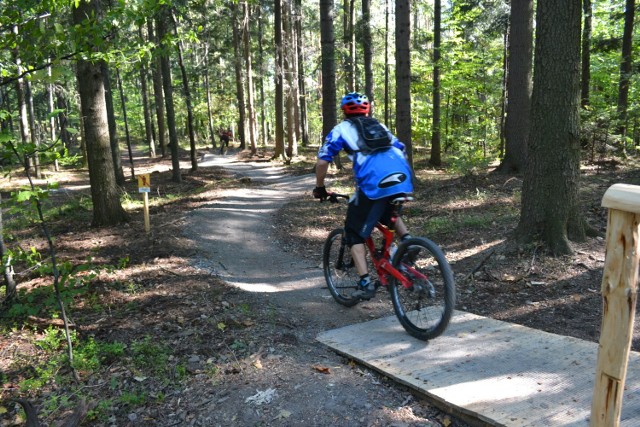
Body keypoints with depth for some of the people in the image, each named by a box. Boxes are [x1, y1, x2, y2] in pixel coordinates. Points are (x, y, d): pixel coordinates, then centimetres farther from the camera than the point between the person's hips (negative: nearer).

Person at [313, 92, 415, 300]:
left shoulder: (340, 130, 18)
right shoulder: (379, 126, 31)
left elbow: (322, 162, 11)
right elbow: (401, 151, 30)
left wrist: (320, 188, 25)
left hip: (373, 182, -5)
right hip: (402, 176, 5)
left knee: (355, 233, 12)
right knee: (389, 212, 36)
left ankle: (365, 283, 3)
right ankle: (407, 241, 13)